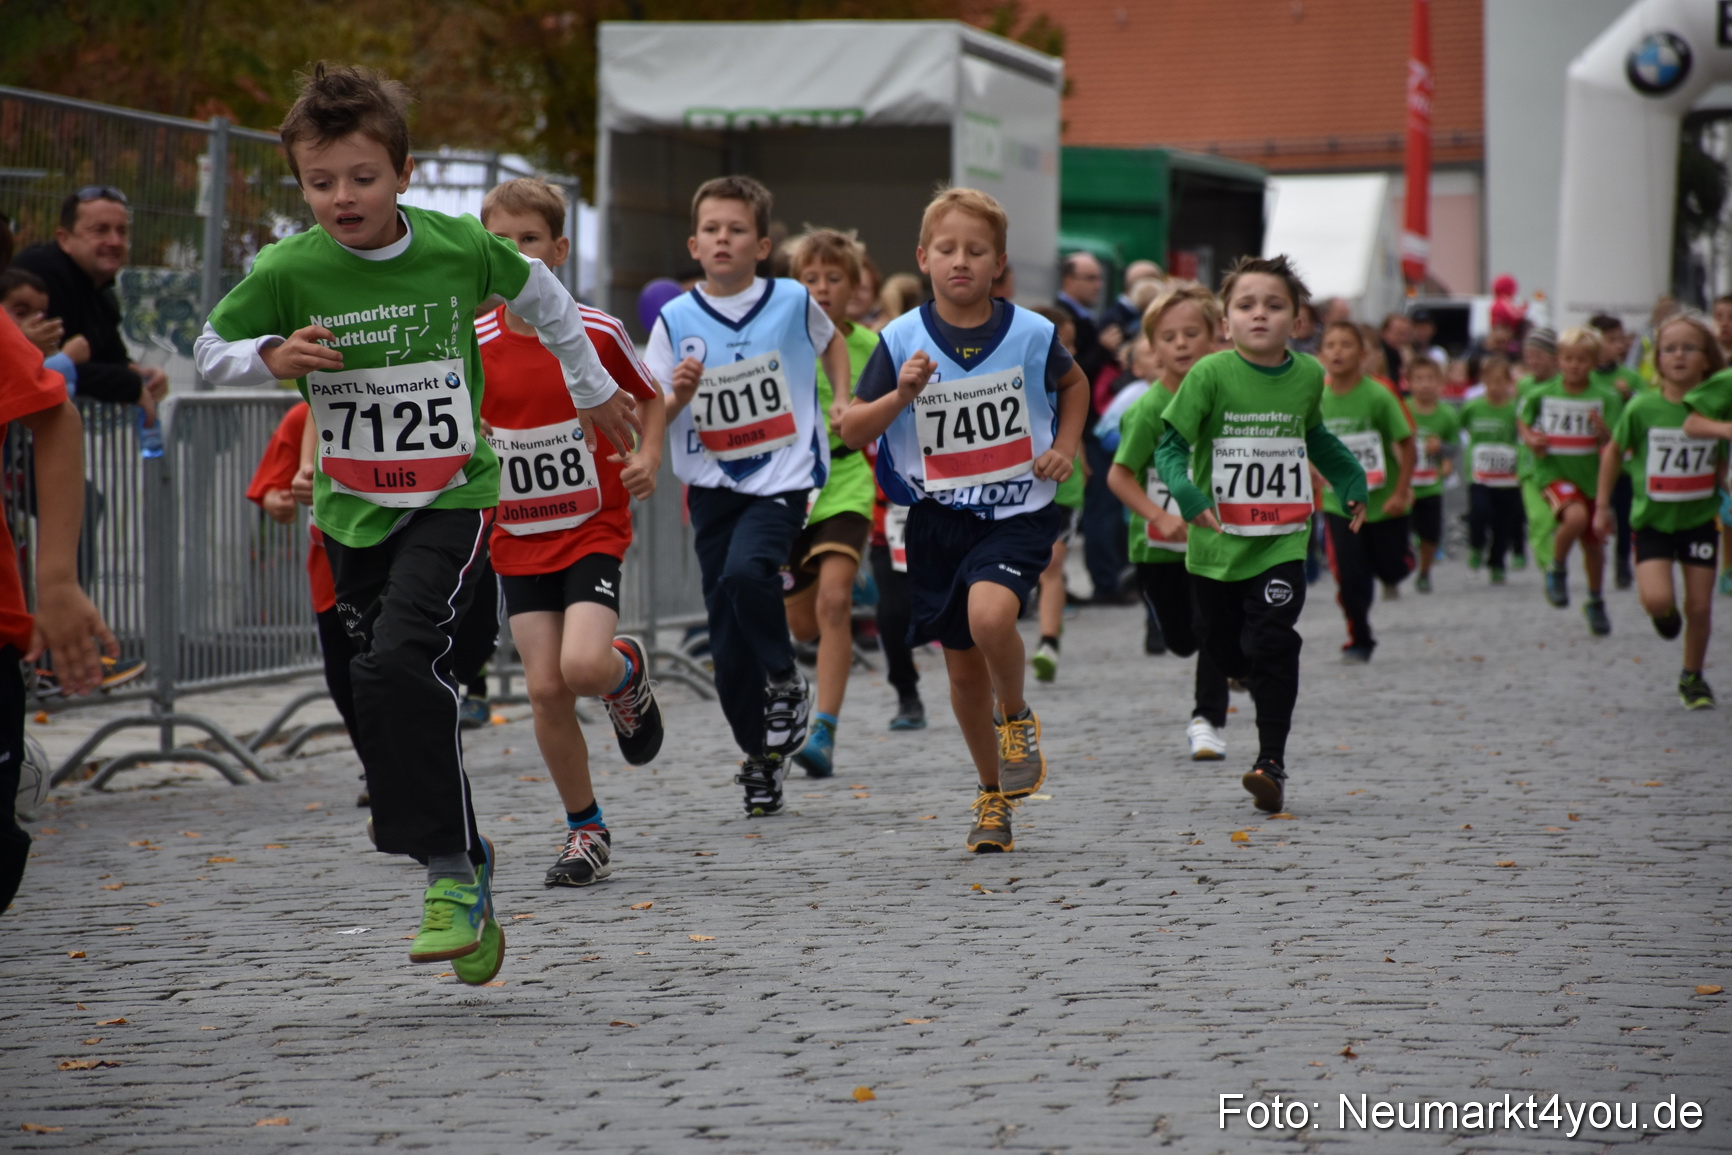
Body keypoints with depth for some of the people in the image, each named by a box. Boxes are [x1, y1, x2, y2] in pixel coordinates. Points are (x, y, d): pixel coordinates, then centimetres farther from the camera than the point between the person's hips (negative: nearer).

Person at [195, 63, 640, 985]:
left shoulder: (458, 247, -8)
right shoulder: (287, 271, -9)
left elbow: (539, 293, 12)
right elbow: (210, 349, 4)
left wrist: (593, 390, 25)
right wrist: (270, 357, -18)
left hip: (451, 499, -3)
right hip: (353, 511, 3)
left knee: (401, 663, -24)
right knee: (385, 691, 7)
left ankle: (449, 868, -17)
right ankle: (465, 863, 23)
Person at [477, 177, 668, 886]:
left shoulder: (598, 334, -8)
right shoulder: (474, 344, -5)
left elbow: (649, 396, 10)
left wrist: (649, 456, -6)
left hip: (594, 528, -2)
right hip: (519, 540, 2)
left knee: (583, 665, -22)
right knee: (544, 687, -4)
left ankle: (628, 671, 17)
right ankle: (586, 832, 13)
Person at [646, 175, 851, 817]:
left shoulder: (793, 302, -3)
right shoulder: (675, 321, -2)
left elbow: (832, 343, 20)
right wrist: (679, 395, -18)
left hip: (782, 480, -2)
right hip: (712, 487, 3)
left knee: (746, 571, -31)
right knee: (728, 643, 4)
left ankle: (786, 682, -5)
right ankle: (762, 758, 21)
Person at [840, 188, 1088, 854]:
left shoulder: (1030, 334, -5)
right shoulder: (902, 341, -5)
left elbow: (1073, 384, 17)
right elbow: (851, 431, -4)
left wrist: (1064, 448, 3)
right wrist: (900, 395, -20)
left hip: (1017, 511, -2)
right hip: (939, 518, 2)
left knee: (990, 616, -30)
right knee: (964, 667, 9)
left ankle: (1017, 718, 2)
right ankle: (993, 795, 30)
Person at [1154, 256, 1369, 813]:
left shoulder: (1308, 375, 2)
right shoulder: (1211, 374, -9)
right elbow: (1171, 445, -9)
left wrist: (1351, 483, 17)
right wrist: (1186, 494, -25)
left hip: (1282, 542, 0)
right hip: (1217, 541, 0)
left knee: (1271, 646, -14)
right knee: (1223, 651, 11)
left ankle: (1271, 762, -11)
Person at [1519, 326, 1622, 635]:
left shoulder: (1605, 398, -6)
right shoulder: (1541, 395, -4)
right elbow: (1522, 419, 15)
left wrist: (1603, 430, -29)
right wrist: (1529, 438, -5)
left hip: (1592, 474, 2)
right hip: (1554, 472, -2)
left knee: (1594, 544, 14)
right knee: (1575, 516, -32)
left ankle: (1595, 602, 39)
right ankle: (1557, 571, -6)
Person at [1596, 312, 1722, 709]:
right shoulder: (1642, 408, -12)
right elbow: (1614, 452, 4)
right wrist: (1603, 505, 7)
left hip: (1700, 517, 1)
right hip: (1653, 517, -1)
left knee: (1699, 605, 2)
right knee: (1657, 599, -17)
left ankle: (1693, 677, 25)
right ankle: (1665, 613, 22)